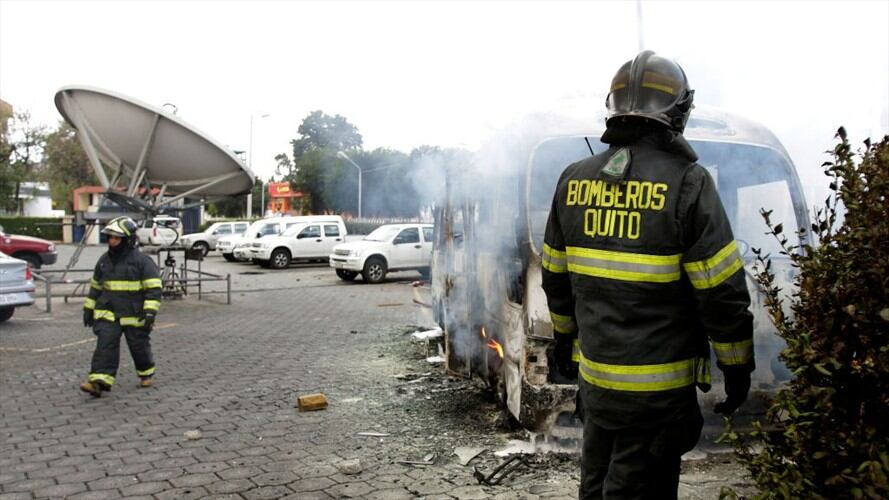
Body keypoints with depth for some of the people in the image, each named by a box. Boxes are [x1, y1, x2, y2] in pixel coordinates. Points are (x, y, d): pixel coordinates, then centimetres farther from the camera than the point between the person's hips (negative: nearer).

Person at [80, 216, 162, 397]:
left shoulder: (142, 261, -10)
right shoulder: (104, 260, 8)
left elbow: (153, 289, -13)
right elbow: (95, 286, 20)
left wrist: (150, 312, -21)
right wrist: (88, 308, 19)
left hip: (135, 316, -4)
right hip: (108, 314, 4)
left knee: (139, 346, 9)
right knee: (105, 345, -10)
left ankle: (147, 373, 32)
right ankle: (99, 381, -15)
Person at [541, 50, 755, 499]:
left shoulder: (574, 181, 2)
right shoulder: (686, 183, -15)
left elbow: (556, 277, 11)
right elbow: (722, 291, -13)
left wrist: (563, 339, 24)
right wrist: (737, 365, 0)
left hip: (593, 374, 5)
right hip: (659, 387, -5)